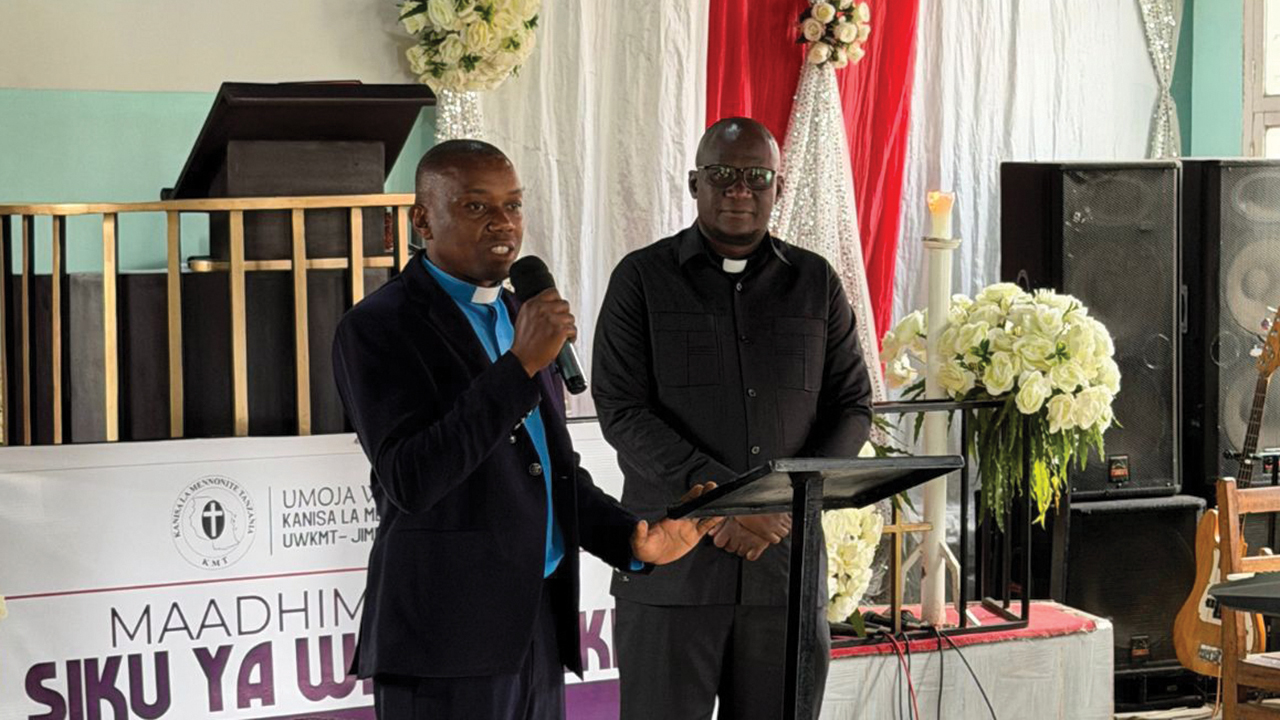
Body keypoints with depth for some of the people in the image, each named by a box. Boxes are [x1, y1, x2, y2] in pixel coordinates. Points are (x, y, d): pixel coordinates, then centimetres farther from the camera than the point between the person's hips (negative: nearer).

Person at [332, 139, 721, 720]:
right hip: (445, 643, -7)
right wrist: (520, 365, -22)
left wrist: (632, 538, 3)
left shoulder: (517, 320, 15)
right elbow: (409, 481, -21)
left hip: (539, 626, 7)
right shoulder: (377, 328, -8)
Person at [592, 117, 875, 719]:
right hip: (670, 571, -2)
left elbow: (852, 405, 9)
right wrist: (720, 495, -17)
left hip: (785, 563, 2)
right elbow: (622, 410, -5)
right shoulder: (642, 278, 3)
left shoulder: (816, 282, 11)